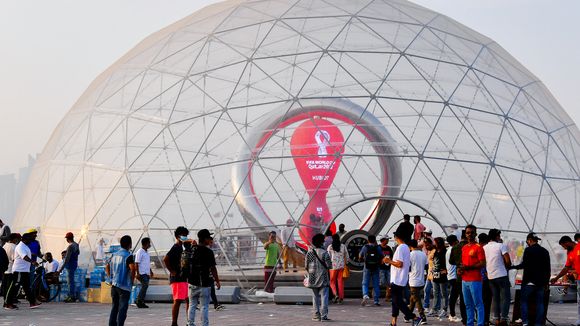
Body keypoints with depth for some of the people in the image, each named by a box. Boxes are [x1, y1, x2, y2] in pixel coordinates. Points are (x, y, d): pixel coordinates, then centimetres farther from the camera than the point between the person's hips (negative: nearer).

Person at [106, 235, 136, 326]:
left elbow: (107, 267, 19)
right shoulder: (128, 256, -12)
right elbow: (133, 269, -25)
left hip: (114, 284, 7)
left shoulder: (114, 255, 11)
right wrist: (132, 280, -10)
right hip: (124, 285, -7)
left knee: (114, 307, 14)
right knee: (122, 308, -3)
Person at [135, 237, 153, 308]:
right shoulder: (140, 252, -10)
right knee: (145, 285, -17)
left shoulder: (146, 252, 18)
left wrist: (151, 271, 26)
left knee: (145, 286, 6)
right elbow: (136, 263, -13)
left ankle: (141, 302, 9)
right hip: (142, 273, -9)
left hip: (147, 273, 9)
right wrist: (138, 273, -19)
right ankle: (139, 300, -12)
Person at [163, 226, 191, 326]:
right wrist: (172, 272, -19)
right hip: (177, 279, -9)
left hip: (184, 278, 10)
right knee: (177, 301, -7)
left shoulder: (181, 248, 15)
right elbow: (165, 259, -25)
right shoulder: (175, 248, -13)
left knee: (189, 300, 10)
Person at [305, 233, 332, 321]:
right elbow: (329, 265, -11)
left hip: (313, 278, 3)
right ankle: (324, 315, -5)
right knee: (324, 297, 0)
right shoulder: (324, 253, -11)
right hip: (323, 278, -3)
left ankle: (317, 315, 14)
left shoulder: (309, 253, -1)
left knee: (315, 297, 13)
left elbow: (306, 266, 4)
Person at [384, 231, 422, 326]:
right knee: (396, 301, 12)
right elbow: (408, 265, 19)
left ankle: (415, 318, -9)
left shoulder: (400, 248, -16)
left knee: (397, 301, -7)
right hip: (403, 279, 10)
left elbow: (399, 264, -23)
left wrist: (389, 261, -11)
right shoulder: (406, 248, 13)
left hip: (397, 280, -10)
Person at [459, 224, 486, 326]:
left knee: (478, 304, -6)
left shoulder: (478, 247, -6)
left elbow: (482, 264, -12)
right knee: (468, 305, 12)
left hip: (475, 280, -8)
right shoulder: (464, 248, 17)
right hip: (465, 280, 8)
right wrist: (459, 268, 5)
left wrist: (468, 267, -18)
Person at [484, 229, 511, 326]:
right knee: (505, 297, -2)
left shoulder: (484, 248, 9)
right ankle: (503, 318, -9)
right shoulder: (501, 246, -7)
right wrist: (506, 267, 7)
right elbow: (508, 261, -12)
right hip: (501, 275, -5)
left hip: (490, 276, 5)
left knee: (495, 298, 9)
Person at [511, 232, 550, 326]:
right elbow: (548, 269, 13)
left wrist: (514, 267, 1)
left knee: (524, 301, 5)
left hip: (529, 281, -5)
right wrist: (546, 282, 18)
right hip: (541, 282, 5)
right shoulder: (545, 251, 11)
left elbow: (524, 265, -14)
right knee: (539, 302, 8)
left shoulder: (528, 250, -8)